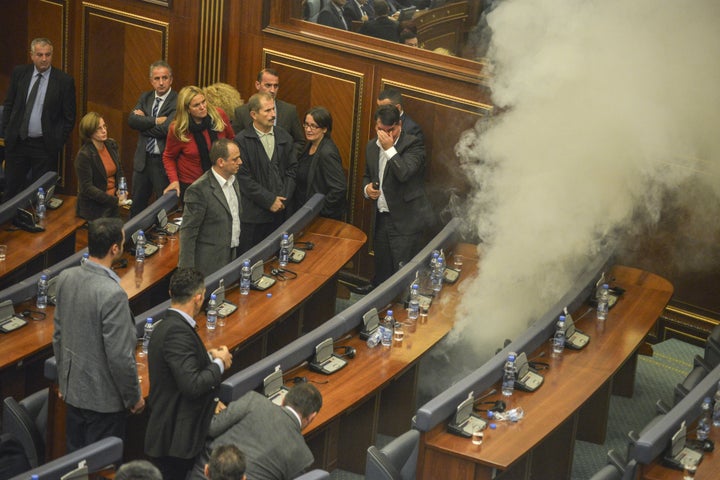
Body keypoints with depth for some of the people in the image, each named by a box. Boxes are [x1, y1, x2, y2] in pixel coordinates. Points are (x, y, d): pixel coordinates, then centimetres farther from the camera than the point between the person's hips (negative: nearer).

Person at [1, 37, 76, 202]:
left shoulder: (64, 81, -6)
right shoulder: (19, 73, 2)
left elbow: (69, 117, -1)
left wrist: (58, 143, -5)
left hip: (45, 146, -3)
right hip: (17, 142, 3)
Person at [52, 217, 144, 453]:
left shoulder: (66, 277, -5)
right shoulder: (113, 294, -28)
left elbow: (58, 336, 7)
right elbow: (119, 356, -23)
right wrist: (134, 398, -8)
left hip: (73, 389, 7)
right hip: (104, 397, -7)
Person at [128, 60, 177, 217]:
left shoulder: (177, 101, -13)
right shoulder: (145, 98, 8)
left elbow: (166, 128, -23)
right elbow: (132, 120, -7)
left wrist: (144, 121, -9)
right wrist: (155, 121, -18)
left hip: (163, 162, -6)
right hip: (142, 160, 6)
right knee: (137, 205, 16)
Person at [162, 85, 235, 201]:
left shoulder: (219, 116, -12)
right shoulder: (177, 130, -16)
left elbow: (232, 140, 6)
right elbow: (168, 157, -1)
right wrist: (174, 180, -14)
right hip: (190, 185, -2)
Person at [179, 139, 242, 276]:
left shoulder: (232, 180, 7)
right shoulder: (199, 190, -20)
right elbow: (188, 231, -17)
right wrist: (187, 270, -18)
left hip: (233, 255, 8)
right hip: (210, 264, -8)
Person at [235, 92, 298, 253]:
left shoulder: (284, 137, 8)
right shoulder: (242, 141, -8)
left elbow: (292, 169, 10)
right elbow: (244, 178, -12)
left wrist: (283, 198, -4)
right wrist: (269, 200, -13)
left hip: (279, 210, 4)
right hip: (253, 214, -4)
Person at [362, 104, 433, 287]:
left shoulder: (413, 145, -11)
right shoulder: (372, 146, 10)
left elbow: (404, 174, -26)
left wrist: (390, 149, -24)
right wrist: (367, 188, 3)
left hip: (405, 222, -7)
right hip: (381, 218, 7)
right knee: (381, 272, 14)